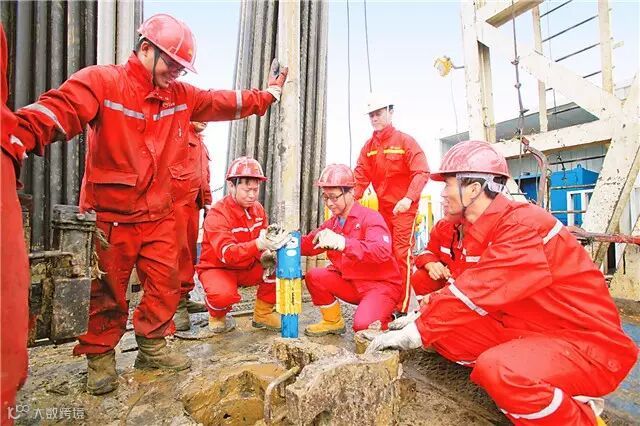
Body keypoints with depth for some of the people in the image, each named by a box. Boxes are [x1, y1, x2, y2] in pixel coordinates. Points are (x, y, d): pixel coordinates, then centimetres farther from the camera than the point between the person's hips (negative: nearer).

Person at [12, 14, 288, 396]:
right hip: (109, 213, -5)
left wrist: (267, 95, 16)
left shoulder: (182, 96, 9)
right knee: (107, 290, 8)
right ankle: (100, 358, 28)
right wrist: (22, 137, -42)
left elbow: (224, 103, 15)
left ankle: (152, 348, 27)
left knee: (166, 281, 8)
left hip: (158, 213, 5)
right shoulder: (102, 82, -8)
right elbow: (60, 108, -24)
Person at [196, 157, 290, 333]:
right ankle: (218, 316, 3)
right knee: (223, 294, -37)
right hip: (218, 267, -5)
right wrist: (260, 244, -54)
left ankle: (263, 313, 3)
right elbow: (227, 254, -36)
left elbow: (264, 237, 2)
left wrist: (267, 253, -24)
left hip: (248, 267, 6)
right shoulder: (217, 214, -23)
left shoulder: (257, 208, -2)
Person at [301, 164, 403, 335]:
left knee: (362, 325, -28)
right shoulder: (333, 223, 7)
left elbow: (382, 251, -34)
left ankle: (386, 319, 9)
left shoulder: (371, 217, -17)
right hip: (351, 283, 7)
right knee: (313, 276, -9)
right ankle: (333, 322, 11)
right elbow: (309, 245, 8)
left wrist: (342, 242, -47)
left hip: (381, 284, -6)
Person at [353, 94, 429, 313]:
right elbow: (361, 176, 1)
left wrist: (409, 198, -29)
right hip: (382, 207, 6)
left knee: (402, 255, -8)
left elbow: (421, 172, -15)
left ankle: (402, 309, -2)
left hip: (404, 207, -6)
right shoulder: (369, 146, 9)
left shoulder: (405, 141, -6)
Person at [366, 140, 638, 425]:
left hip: (586, 340, -8)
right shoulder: (482, 228, 4)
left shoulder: (523, 226, -23)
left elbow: (476, 292, -29)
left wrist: (414, 332, -23)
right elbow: (465, 284, 8)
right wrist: (422, 317, -5)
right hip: (524, 329, 8)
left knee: (498, 369, -35)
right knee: (442, 330, -4)